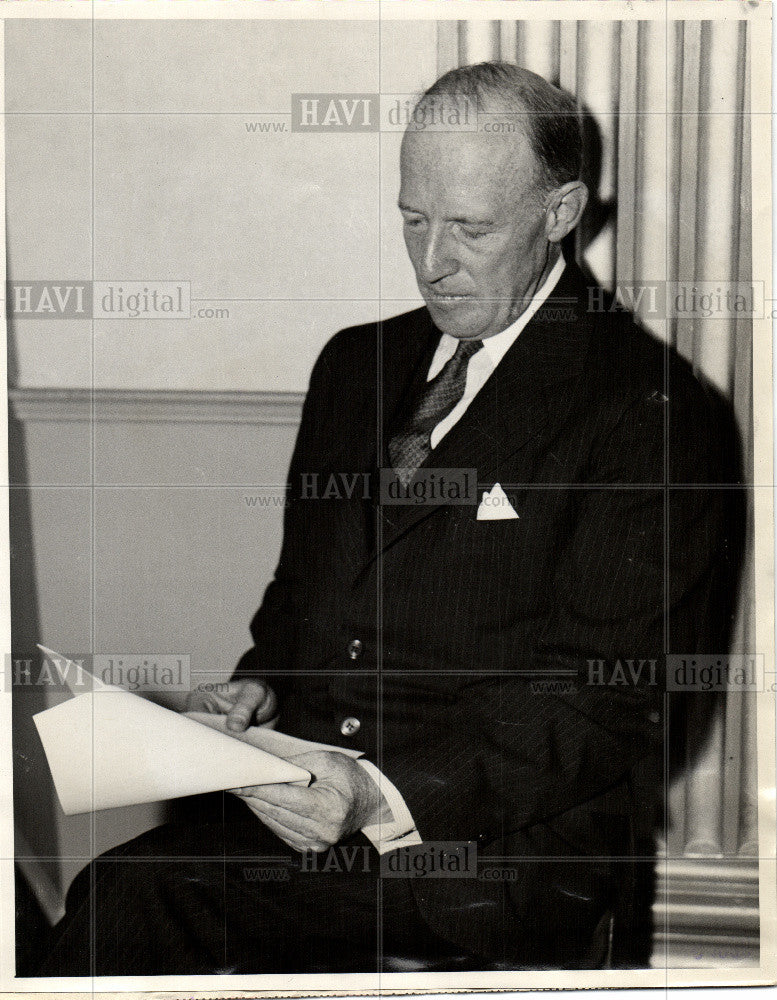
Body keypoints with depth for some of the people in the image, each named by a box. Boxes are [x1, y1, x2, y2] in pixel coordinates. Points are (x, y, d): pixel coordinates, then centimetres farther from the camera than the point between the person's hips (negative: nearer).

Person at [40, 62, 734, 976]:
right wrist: (259, 686, 3)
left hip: (501, 844, -5)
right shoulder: (355, 363, 18)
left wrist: (392, 798, -22)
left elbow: (607, 703, -10)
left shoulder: (645, 410, -5)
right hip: (305, 790, 6)